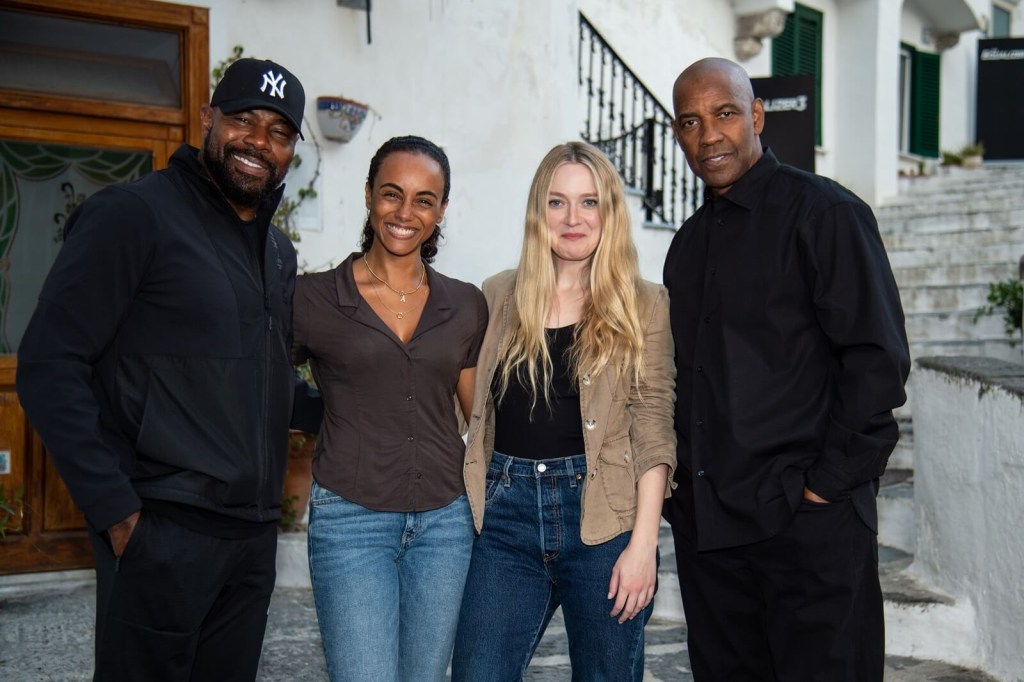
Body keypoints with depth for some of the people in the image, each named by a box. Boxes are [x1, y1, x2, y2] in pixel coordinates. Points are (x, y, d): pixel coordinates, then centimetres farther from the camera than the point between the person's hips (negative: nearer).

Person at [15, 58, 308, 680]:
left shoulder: (280, 250, 14)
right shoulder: (133, 214, -9)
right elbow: (48, 367, -13)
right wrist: (113, 507, -16)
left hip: (255, 535, 7)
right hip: (161, 534, -7)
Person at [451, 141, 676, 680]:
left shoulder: (644, 305, 2)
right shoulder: (498, 297, 9)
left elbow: (653, 428, -3)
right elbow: (474, 411, 14)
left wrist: (643, 541, -9)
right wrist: (468, 506, 6)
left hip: (601, 516, -2)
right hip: (506, 516, 2)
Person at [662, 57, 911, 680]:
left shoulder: (823, 211, -5)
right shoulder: (690, 242, 16)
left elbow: (878, 359, -11)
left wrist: (830, 481, -14)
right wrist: (683, 481, 11)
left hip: (809, 520, -6)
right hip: (705, 523, 7)